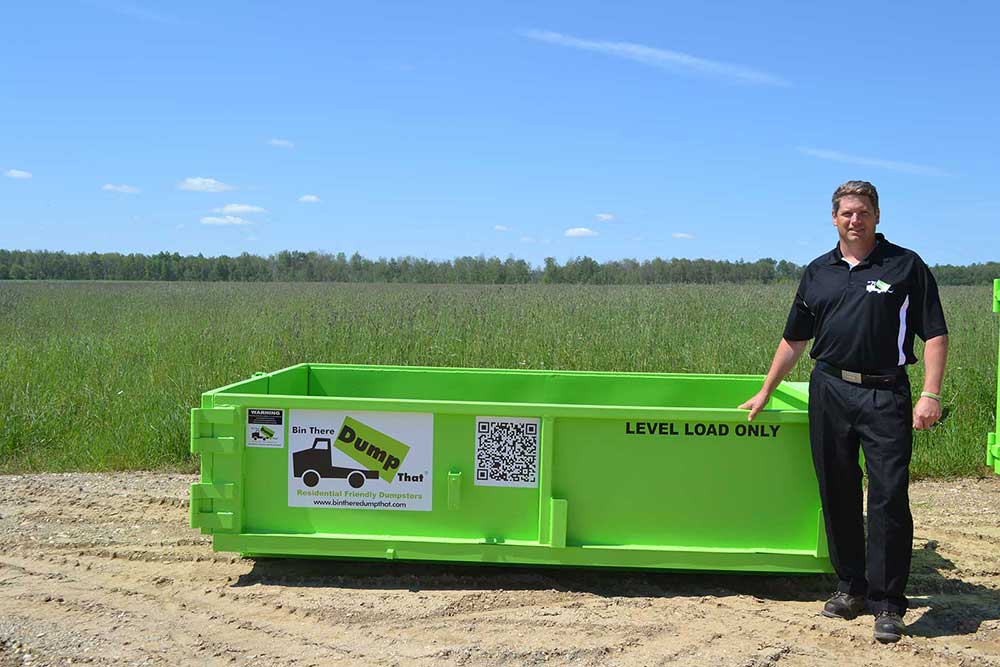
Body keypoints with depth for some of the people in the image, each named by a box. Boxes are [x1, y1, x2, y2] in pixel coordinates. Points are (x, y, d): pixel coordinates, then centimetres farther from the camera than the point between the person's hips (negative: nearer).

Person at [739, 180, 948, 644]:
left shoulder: (906, 265, 1)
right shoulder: (818, 272, 12)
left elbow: (934, 334, -2)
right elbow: (794, 339, 17)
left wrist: (931, 394, -12)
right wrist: (765, 392, 17)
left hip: (885, 394, -4)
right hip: (829, 391, 4)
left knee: (889, 497, -6)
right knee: (837, 495, 9)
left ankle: (887, 602, 4)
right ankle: (850, 585, 23)